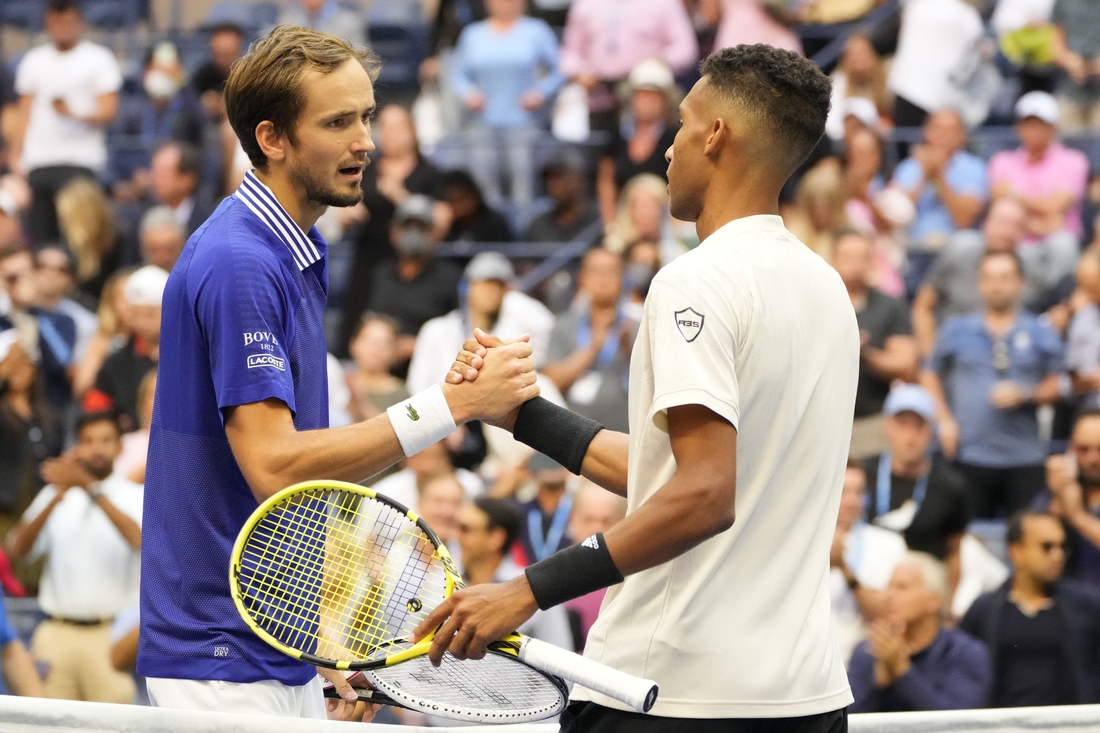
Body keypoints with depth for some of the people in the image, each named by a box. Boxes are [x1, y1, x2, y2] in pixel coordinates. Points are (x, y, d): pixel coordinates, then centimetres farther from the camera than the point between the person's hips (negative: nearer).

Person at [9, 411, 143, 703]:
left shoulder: (135, 496, 6)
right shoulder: (54, 495, 15)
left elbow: (140, 539, -16)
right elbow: (19, 548, 1)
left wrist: (91, 489, -24)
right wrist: (57, 498, -14)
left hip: (110, 635, -3)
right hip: (58, 634, 3)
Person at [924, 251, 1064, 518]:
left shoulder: (1041, 334, 8)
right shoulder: (956, 330, 10)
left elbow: (1055, 386, 7)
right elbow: (931, 377, 16)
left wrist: (1025, 395, -11)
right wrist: (944, 420, 3)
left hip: (1024, 458, 0)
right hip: (969, 456, 0)